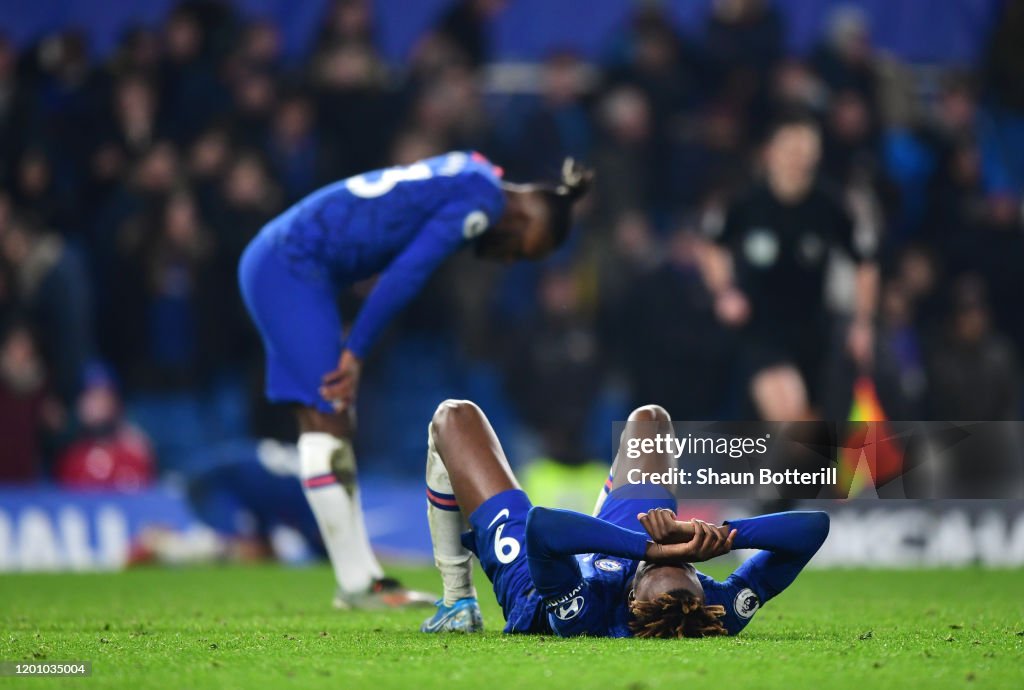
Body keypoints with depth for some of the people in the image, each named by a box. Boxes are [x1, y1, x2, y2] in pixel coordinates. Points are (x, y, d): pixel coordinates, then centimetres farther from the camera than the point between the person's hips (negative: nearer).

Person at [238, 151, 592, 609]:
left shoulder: (468, 179, 16)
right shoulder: (483, 201, -13)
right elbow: (406, 274, -18)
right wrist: (356, 352, -13)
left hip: (275, 264, 10)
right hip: (290, 267, -10)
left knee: (335, 425, 10)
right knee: (327, 420, -10)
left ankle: (364, 576, 12)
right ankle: (355, 586, -10)